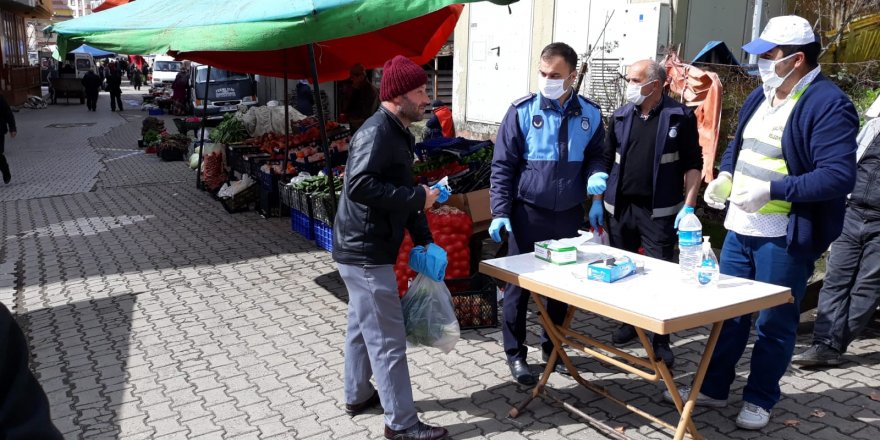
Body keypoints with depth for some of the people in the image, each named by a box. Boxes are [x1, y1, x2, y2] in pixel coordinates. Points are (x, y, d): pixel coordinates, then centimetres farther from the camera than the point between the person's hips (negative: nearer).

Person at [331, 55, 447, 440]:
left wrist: (423, 240, 12)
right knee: (388, 339, -3)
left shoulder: (398, 133, 13)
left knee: (362, 325, 22)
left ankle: (358, 395, 39)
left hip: (364, 249, 10)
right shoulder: (376, 132, -19)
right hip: (365, 252, -10)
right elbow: (360, 186, -31)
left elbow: (402, 190, 17)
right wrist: (417, 198, -23)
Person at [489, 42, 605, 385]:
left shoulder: (589, 114, 2)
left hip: (569, 213, 3)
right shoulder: (522, 111, -7)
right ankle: (516, 353, 20)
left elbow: (595, 157, 13)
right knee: (520, 284, 5)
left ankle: (552, 346, 32)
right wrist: (499, 212, -13)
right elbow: (502, 165, -6)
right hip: (529, 212, -3)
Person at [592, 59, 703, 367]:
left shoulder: (680, 117, -3)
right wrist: (599, 178, -4)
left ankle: (661, 340, 11)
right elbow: (608, 158, 17)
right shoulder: (620, 117, 9)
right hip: (621, 207, 5)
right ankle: (629, 323, 33)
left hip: (660, 211, -4)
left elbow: (693, 165, -2)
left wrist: (688, 206, -10)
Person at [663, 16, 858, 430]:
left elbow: (839, 175, -23)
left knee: (774, 323, 8)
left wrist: (771, 190, -27)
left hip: (785, 238, -7)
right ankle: (713, 387, 30)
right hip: (740, 228, 8)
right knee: (728, 312, 16)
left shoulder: (829, 105, -16)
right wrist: (726, 175, 3)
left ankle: (759, 399, 25)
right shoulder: (760, 96, 10)